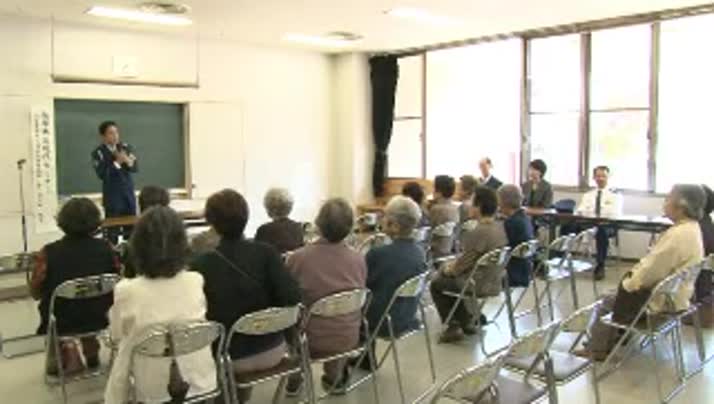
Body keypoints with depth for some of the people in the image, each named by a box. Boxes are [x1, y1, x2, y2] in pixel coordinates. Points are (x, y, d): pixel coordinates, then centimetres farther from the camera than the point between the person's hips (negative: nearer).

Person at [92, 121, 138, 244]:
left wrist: (128, 161, -23)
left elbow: (135, 168, -2)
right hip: (112, 197, -4)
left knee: (131, 230, 11)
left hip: (129, 194, 4)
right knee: (113, 231, -1)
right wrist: (117, 162, -24)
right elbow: (101, 174, -18)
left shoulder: (126, 147, 3)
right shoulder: (98, 153, -8)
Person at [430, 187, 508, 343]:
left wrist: (448, 270, 3)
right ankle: (467, 321, 30)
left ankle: (454, 327, 16)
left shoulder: (479, 232, -26)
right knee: (448, 277, 27)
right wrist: (454, 265, 12)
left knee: (436, 284, 13)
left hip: (479, 285, -8)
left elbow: (464, 263, -17)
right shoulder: (500, 227, 0)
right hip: (495, 281, 8)